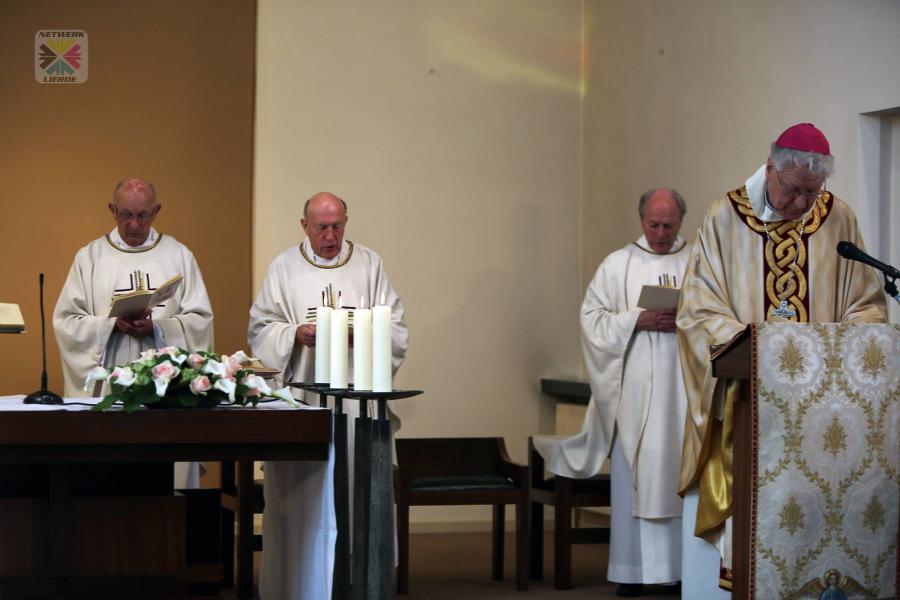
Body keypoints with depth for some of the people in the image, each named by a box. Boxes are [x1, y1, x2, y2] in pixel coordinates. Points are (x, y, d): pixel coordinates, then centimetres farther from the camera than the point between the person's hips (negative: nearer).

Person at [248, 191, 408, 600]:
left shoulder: (369, 265, 8)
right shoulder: (284, 268, 7)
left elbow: (394, 328, 6)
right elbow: (261, 328, 5)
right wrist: (296, 334, -14)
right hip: (302, 397, 0)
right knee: (301, 496, -2)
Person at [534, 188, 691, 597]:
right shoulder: (618, 264, 9)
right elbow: (593, 317, 3)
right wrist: (638, 320, -11)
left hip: (685, 390, 0)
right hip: (635, 390, 0)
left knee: (681, 475, -2)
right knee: (634, 476, -1)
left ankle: (680, 566, 3)